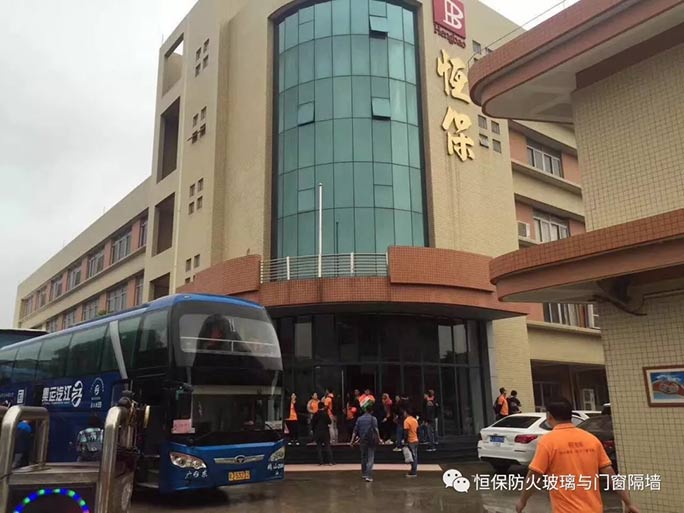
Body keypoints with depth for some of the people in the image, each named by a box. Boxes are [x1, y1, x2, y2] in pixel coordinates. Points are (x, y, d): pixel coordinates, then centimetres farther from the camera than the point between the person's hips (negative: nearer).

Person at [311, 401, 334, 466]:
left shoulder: (316, 414, -2)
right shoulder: (325, 414, -9)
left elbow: (312, 423, 0)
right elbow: (329, 422, -6)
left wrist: (314, 429, 13)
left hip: (317, 432, 2)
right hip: (325, 432, -2)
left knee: (319, 447, 7)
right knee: (328, 446, 4)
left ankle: (320, 461, 4)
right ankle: (330, 461, -1)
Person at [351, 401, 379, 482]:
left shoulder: (359, 419, 5)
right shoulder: (373, 419, -5)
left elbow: (355, 431, 3)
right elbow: (376, 430, -18)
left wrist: (352, 440, 6)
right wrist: (379, 438, -18)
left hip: (362, 441, 4)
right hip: (371, 441, -4)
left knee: (363, 457, 20)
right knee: (370, 459, -1)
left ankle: (363, 474, 31)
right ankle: (368, 476, -10)